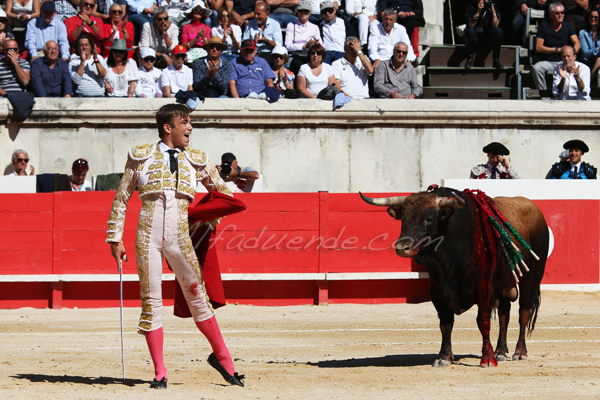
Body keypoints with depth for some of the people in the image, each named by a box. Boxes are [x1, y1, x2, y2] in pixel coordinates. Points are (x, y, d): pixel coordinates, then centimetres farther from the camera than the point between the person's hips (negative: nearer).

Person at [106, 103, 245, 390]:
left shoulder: (196, 160, 12)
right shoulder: (141, 157, 7)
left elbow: (223, 192, 22)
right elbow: (121, 199, 10)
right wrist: (115, 238, 5)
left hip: (180, 237, 1)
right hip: (148, 235, -1)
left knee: (198, 296, -1)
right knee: (151, 301, -2)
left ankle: (221, 357, 17)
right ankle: (159, 373, 4)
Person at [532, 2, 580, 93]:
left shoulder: (568, 27, 9)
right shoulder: (543, 26, 3)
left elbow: (577, 43, -4)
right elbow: (538, 48, -3)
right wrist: (557, 49, -8)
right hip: (547, 61, -1)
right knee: (536, 69, -33)